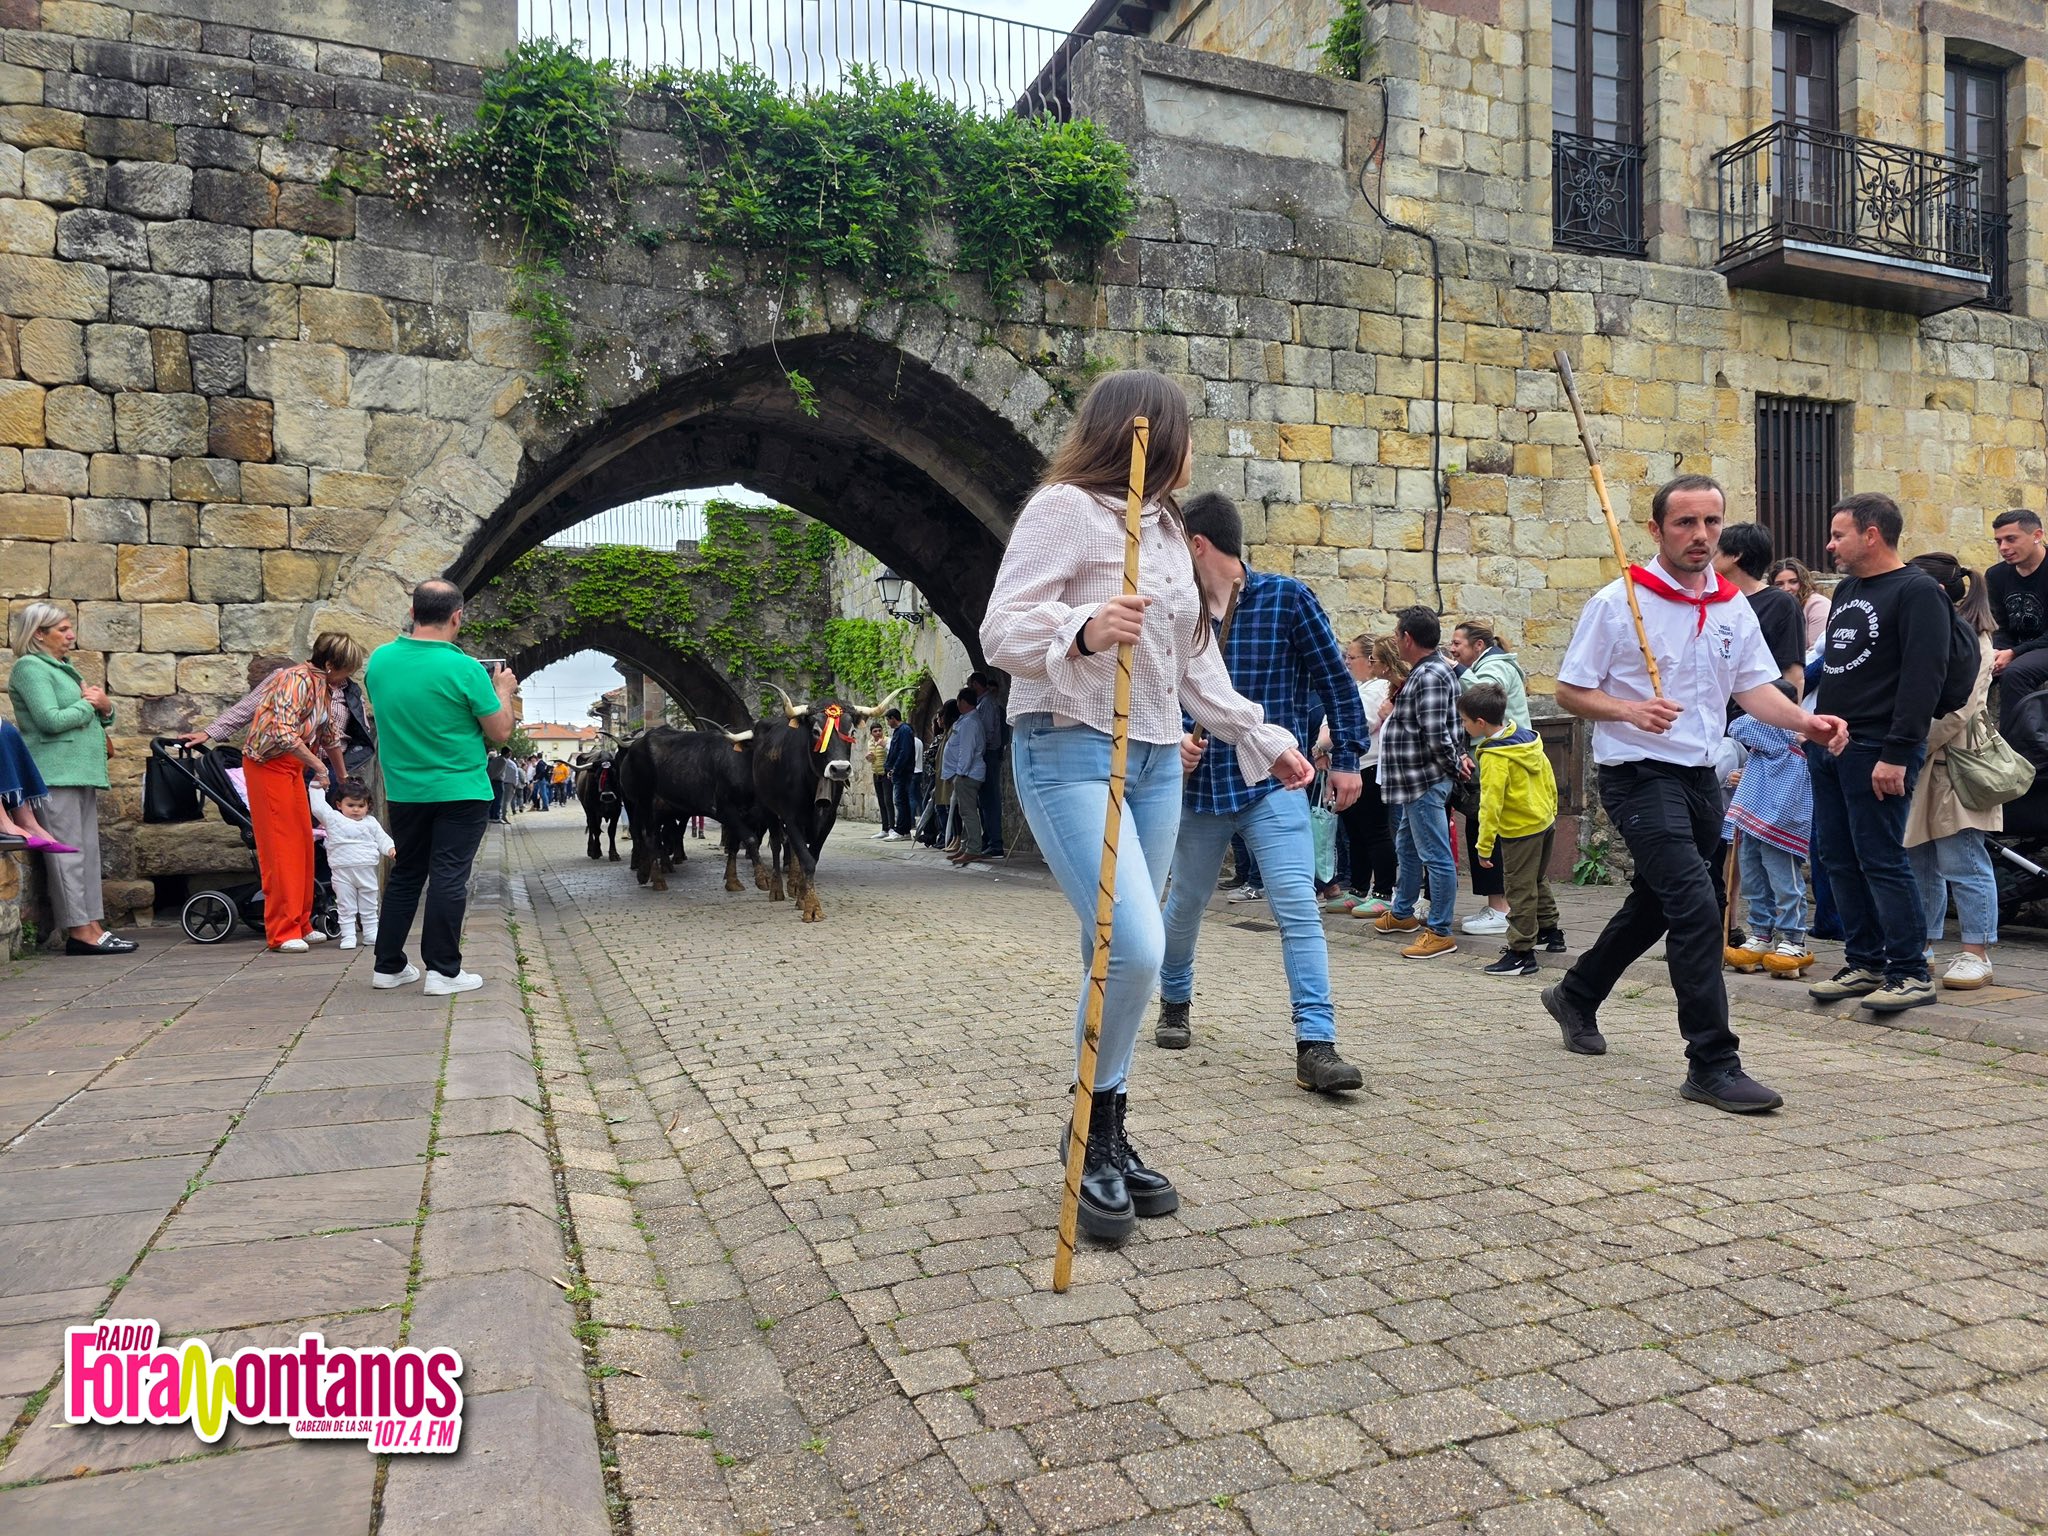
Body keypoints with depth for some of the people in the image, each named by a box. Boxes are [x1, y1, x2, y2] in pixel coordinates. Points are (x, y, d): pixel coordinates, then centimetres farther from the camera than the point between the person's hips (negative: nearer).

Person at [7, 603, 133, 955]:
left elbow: (100, 721, 25)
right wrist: (87, 703, -4)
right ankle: (79, 931, -8)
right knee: (67, 852, -8)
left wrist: (105, 707, 4)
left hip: (82, 772, 9)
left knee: (88, 851, 7)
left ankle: (92, 925, 9)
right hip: (56, 773, -9)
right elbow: (51, 720, -18)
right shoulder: (30, 668, -6)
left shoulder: (64, 667, 22)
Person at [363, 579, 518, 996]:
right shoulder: (465, 669, -17)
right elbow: (500, 733, -10)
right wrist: (503, 691, 7)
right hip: (459, 790, -5)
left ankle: (389, 966, 22)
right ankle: (443, 971, 2)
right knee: (448, 879, 0)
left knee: (404, 876, 16)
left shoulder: (379, 660, -2)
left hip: (403, 790, 5)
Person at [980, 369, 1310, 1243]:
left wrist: (1264, 739, 26)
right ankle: (1096, 1133, 3)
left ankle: (1109, 1138, 19)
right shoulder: (1064, 508, -6)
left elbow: (1198, 669, 24)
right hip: (1069, 750, -8)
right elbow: (1002, 630, -14)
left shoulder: (1168, 530, 18)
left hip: (1157, 761, 8)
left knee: (1133, 954, 7)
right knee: (1134, 945, -19)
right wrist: (1083, 630, -33)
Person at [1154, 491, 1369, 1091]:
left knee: (1298, 908, -13)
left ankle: (1315, 1046, -10)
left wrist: (1346, 757, 2)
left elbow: (1335, 680, 2)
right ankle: (1175, 1004, 41)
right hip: (1199, 782, 4)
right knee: (1184, 906, 16)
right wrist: (1173, 738, -7)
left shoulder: (1287, 598, -5)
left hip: (1272, 780, -3)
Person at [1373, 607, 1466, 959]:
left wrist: (1455, 765, -11)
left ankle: (1440, 933, 2)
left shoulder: (1429, 677, -19)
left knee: (1435, 857, -4)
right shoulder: (1425, 672, 14)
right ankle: (1402, 913, 39)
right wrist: (1458, 758, 10)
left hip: (1426, 782, -11)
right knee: (1407, 849, 23)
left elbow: (1435, 735, -24)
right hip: (1415, 783, 11)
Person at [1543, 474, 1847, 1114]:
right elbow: (1570, 690, -7)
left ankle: (1576, 995, 42)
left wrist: (1802, 719, -12)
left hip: (1701, 777, 7)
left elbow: (1754, 686, 8)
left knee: (1654, 905, 20)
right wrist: (1629, 710, -25)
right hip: (1639, 774, -7)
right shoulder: (1618, 602, -8)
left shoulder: (1734, 609, 9)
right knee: (1697, 908, -17)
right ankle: (1713, 1064, -10)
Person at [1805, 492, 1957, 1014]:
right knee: (1838, 858, 10)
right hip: (1830, 747, 9)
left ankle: (1912, 973, 3)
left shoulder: (1917, 592, -10)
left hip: (1877, 752, -9)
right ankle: (1865, 963, 20)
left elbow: (1923, 678, -18)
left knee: (1882, 861, -7)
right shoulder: (1847, 590, 18)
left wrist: (1896, 754, -23)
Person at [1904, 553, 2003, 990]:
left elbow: (1957, 711, -16)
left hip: (1952, 766, -8)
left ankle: (1976, 954, 2)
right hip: (1915, 765, 8)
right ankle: (1922, 945, 20)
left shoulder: (1969, 639, -8)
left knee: (1962, 863, -5)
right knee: (1918, 860, 12)